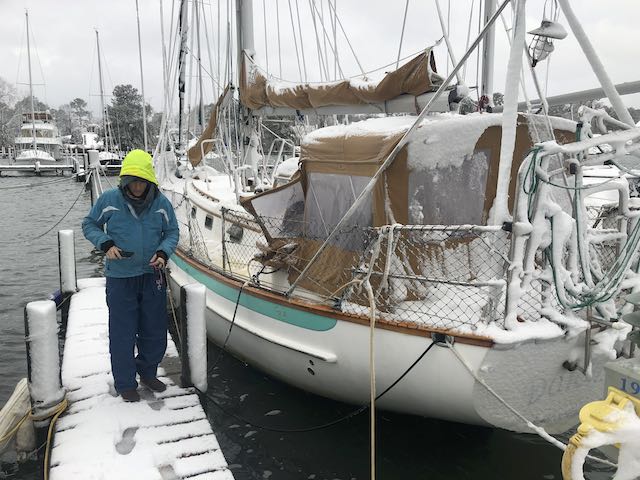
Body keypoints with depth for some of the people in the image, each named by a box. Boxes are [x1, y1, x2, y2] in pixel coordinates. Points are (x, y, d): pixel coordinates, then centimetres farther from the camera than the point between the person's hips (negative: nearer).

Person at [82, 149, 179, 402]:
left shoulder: (161, 202, -5)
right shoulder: (109, 199, -10)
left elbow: (172, 232, 6)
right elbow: (89, 224, 3)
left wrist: (163, 253, -12)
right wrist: (106, 244, -14)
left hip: (152, 275, 3)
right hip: (120, 278, -2)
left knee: (155, 331, 14)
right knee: (123, 334, 5)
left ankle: (148, 372, 37)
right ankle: (125, 383, 24)